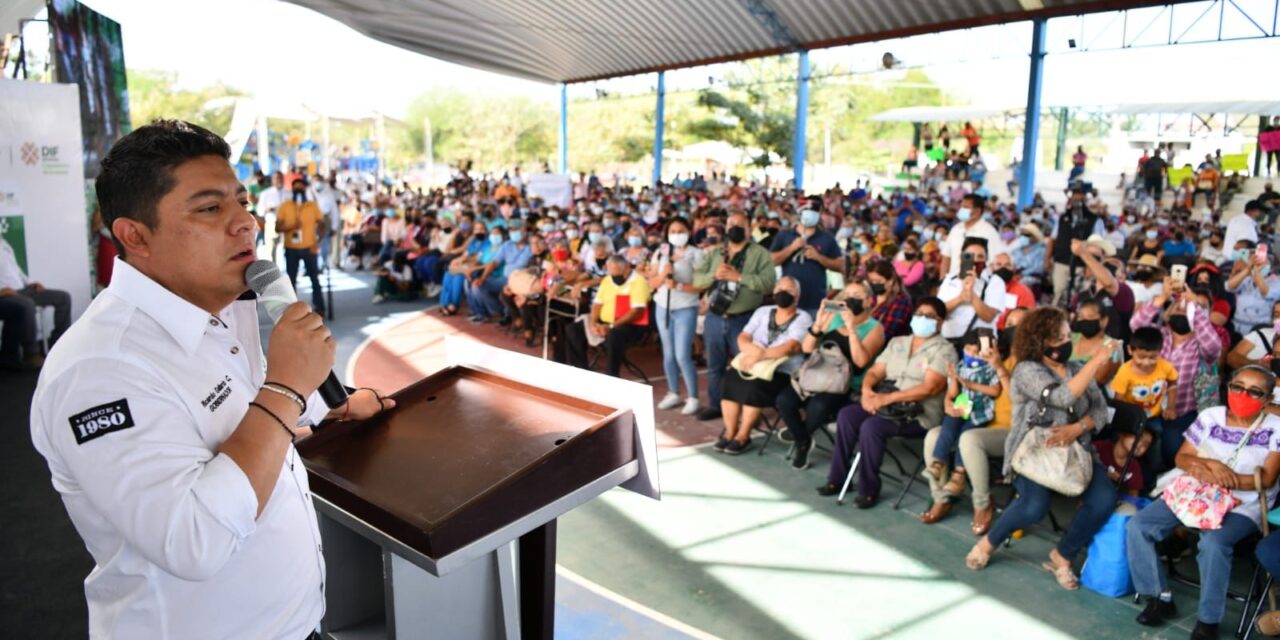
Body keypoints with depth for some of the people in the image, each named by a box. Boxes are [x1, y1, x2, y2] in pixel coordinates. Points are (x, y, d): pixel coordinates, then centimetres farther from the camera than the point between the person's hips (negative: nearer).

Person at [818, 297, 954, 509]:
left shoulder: (944, 350, -5)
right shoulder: (897, 342, 16)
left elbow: (930, 388, -18)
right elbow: (874, 372, 13)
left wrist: (888, 398, -24)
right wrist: (867, 390, -12)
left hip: (920, 414, -6)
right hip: (885, 402, 6)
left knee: (872, 426, -30)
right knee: (846, 415, -19)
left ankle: (869, 489, -15)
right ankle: (838, 478, -10)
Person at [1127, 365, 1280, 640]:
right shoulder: (1210, 417, 6)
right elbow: (1182, 457, 6)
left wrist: (1213, 475, -19)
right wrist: (1210, 465, -16)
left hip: (1242, 506, -4)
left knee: (1213, 542, -36)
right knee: (1137, 526, -15)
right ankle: (1160, 597, 0)